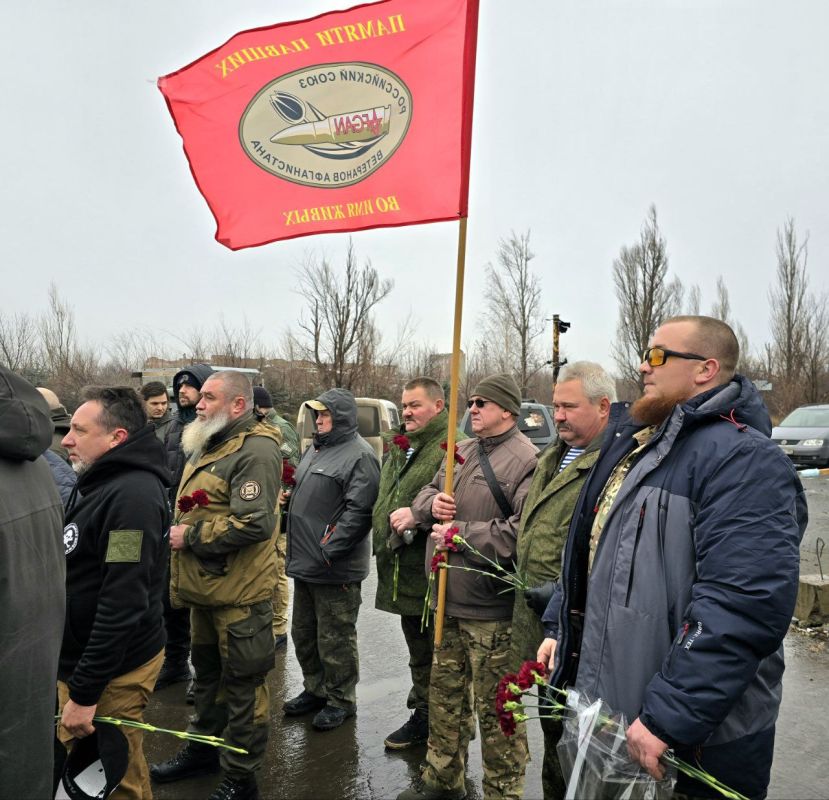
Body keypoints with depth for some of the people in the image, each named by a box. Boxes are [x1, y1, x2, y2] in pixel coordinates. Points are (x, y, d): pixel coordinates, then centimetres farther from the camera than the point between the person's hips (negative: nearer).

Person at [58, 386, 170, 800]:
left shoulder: (132, 495, -24)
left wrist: (84, 692, -23)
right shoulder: (98, 483, 9)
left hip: (113, 671, -9)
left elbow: (122, 604, -28)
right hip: (79, 656, 9)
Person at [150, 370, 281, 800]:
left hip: (239, 592, -9)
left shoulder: (256, 450, -19)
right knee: (207, 672, 25)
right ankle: (202, 747, 44)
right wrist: (178, 532, 10)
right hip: (205, 587, 10)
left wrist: (190, 536, -20)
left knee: (242, 683, 5)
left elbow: (255, 523, -28)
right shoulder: (207, 446, 12)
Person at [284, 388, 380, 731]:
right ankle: (315, 690, 37)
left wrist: (328, 551, -23)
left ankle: (341, 700, 21)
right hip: (305, 564, 10)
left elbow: (359, 510, -23)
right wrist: (297, 549, 16)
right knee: (304, 633, 20)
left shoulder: (359, 455, -15)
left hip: (335, 570, -9)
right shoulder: (315, 449, 15)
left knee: (335, 639, 3)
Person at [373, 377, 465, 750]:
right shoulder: (399, 447, 16)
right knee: (418, 650, 21)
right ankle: (422, 715, 36)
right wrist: (381, 537, 19)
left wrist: (419, 514, -27)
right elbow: (383, 499, 27)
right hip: (403, 570, 9)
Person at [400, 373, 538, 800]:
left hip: (490, 608, -9)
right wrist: (432, 502, -6)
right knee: (445, 693, 22)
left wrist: (461, 534, -21)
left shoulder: (524, 459, -16)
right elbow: (424, 496, 19)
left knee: (494, 707, 5)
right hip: (449, 599, 9)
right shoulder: (461, 452, 12)